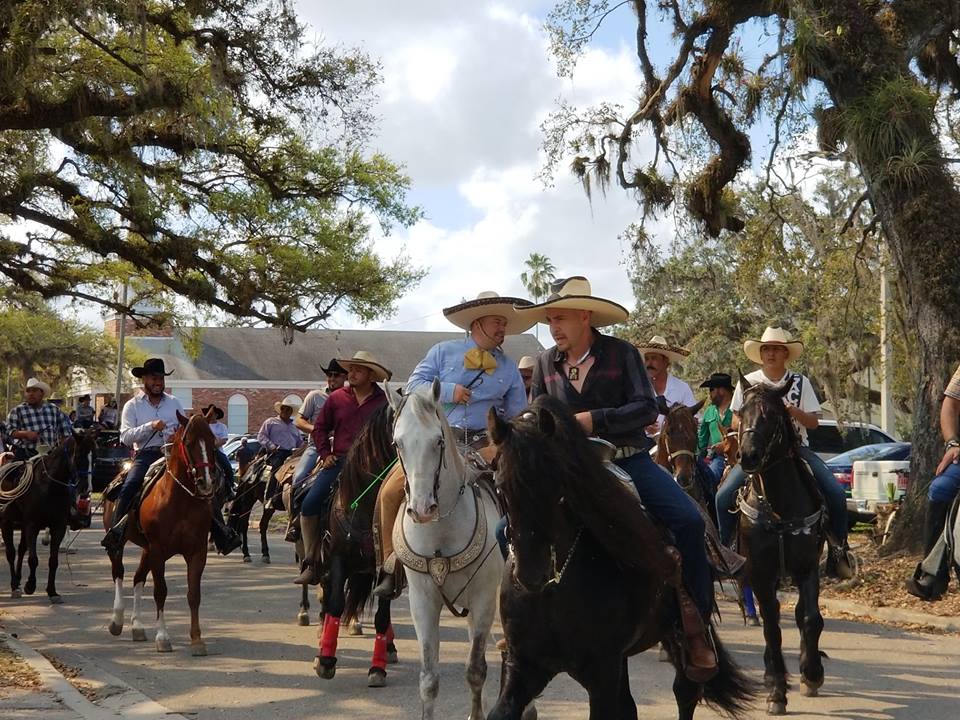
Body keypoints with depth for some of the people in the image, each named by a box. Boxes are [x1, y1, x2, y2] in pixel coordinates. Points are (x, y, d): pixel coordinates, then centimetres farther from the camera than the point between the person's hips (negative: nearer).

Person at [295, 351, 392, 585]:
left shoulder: (383, 401, 1)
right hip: (339, 461, 2)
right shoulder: (336, 398, 8)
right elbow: (320, 428, 16)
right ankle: (311, 562, 0)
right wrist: (325, 454, 4)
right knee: (309, 505, -11)